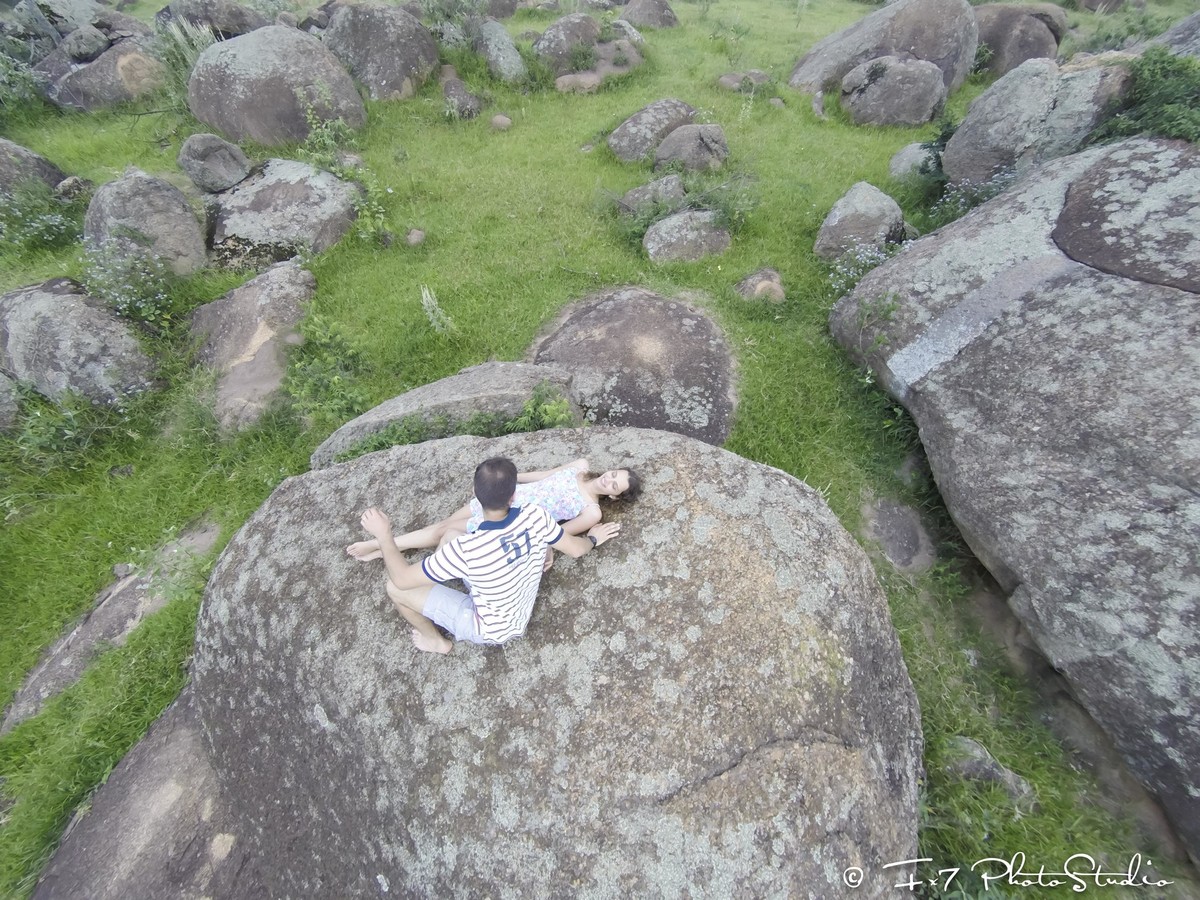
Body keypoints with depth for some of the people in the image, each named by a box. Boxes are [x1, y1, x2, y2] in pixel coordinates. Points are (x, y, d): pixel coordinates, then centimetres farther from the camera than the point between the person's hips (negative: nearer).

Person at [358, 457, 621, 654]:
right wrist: (593, 538, 11)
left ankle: (438, 641, 26)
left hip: (489, 631, -5)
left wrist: (383, 535, -13)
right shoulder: (535, 516, -27)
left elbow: (402, 579, -26)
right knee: (448, 533, 8)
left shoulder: (465, 548, -39)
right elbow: (576, 549, -10)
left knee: (395, 587, 1)